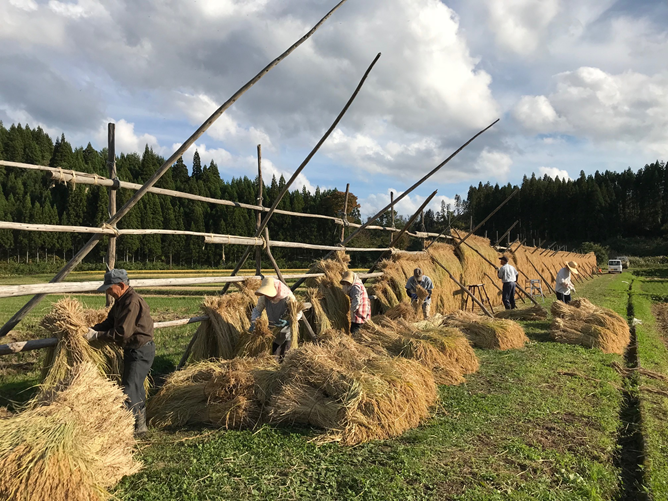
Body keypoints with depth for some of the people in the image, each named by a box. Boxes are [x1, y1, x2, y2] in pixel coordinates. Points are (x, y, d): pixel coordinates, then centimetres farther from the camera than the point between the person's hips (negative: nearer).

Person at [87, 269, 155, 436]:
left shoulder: (132, 301, -24)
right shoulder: (121, 300, 8)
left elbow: (122, 333, -26)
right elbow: (110, 322, 11)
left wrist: (97, 335, -18)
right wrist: (92, 329, -4)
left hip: (140, 351, -11)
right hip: (132, 350, 11)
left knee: (129, 390, -8)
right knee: (136, 388, 20)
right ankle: (140, 425, 34)